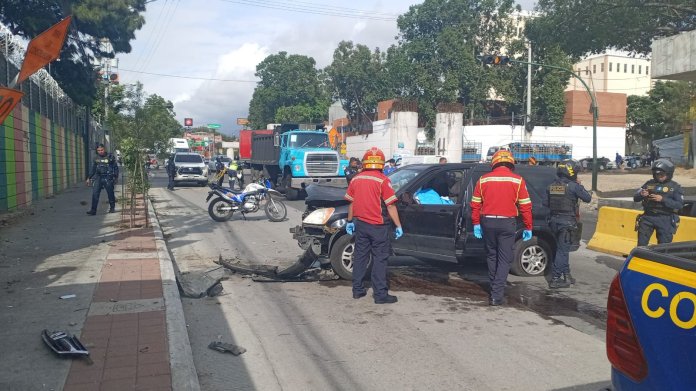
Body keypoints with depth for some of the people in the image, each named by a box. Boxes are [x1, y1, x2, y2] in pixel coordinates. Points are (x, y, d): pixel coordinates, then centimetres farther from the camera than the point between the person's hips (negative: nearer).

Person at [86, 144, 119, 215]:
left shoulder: (110, 157, 0)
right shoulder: (96, 159, 12)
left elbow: (116, 167, 3)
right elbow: (93, 169, 20)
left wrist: (116, 177, -3)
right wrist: (89, 178, 14)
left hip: (108, 178, -3)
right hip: (98, 178, 3)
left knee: (110, 193, 5)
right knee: (95, 194, -5)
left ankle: (112, 208, 24)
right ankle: (93, 210, -5)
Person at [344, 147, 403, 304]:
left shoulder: (356, 179, 4)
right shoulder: (382, 180, -13)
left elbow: (352, 203, 12)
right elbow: (390, 206, -13)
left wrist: (350, 221, 23)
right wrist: (398, 226, -8)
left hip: (360, 224, 5)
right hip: (378, 226, -5)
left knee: (360, 256, 14)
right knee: (380, 259, 1)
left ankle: (357, 290, 21)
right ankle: (380, 294, 2)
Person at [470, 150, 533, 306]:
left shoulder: (483, 179, 2)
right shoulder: (517, 180, -3)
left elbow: (475, 204, 4)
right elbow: (525, 206, -3)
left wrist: (476, 224, 13)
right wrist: (528, 228, 4)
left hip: (487, 222, 2)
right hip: (507, 223, -2)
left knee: (491, 256, 19)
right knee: (504, 259, 3)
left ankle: (495, 287, 31)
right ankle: (496, 295, -3)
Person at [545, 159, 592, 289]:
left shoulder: (551, 186, 3)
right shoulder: (573, 186, -13)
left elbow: (545, 203, 7)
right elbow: (588, 198, -3)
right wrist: (580, 185, 9)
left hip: (554, 220, 6)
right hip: (567, 221, -6)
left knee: (562, 248, 18)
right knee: (562, 250, -3)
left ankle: (566, 275, 28)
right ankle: (555, 279, -3)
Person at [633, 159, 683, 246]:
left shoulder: (675, 187, 1)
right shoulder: (649, 183, 7)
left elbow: (679, 204, -10)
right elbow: (635, 198, 8)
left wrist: (663, 199, -21)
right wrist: (641, 195, -16)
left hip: (665, 219, -2)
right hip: (648, 217, 2)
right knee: (641, 244, 4)